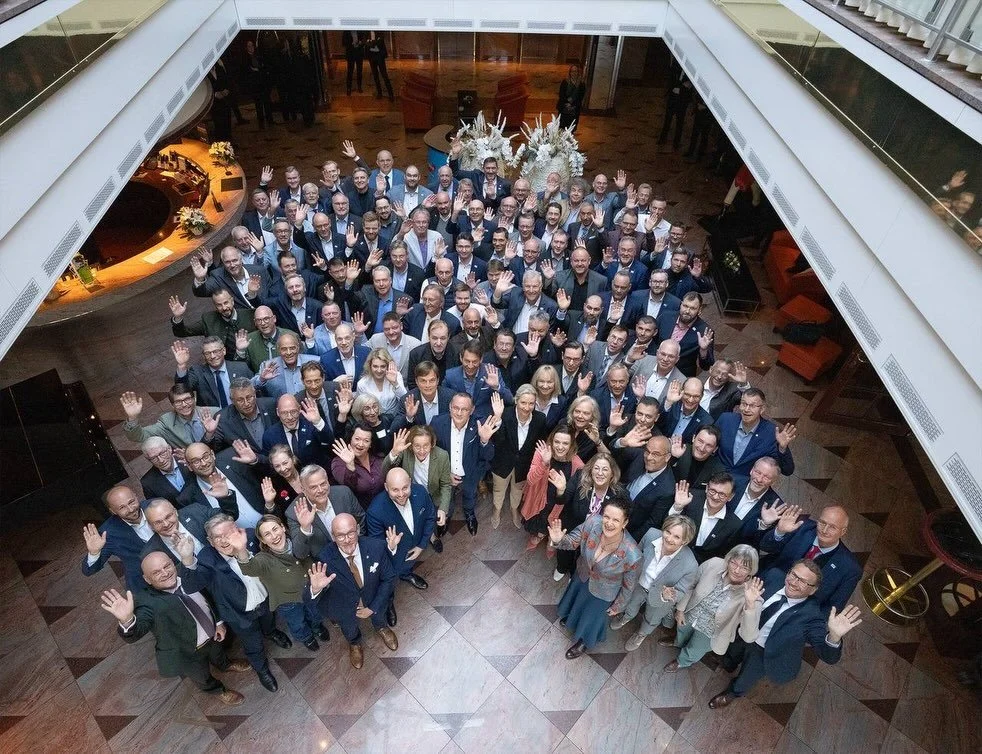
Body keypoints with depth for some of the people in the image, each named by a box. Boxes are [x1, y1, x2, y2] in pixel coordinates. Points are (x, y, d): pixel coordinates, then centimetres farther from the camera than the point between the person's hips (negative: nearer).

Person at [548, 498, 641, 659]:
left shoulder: (632, 555, -41)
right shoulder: (594, 521, -35)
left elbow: (629, 585, -19)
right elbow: (573, 540, -15)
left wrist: (617, 606, -2)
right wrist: (558, 540, -38)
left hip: (603, 593, -3)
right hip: (583, 575, 3)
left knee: (592, 618, 27)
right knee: (576, 600, 36)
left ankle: (585, 641, 62)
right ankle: (572, 616, 72)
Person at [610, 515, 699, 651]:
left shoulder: (690, 565, -40)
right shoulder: (651, 534, -32)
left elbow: (681, 592, -23)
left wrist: (666, 596, -43)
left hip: (660, 600, -2)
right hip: (638, 583, 2)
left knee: (651, 619, 31)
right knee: (631, 604, 35)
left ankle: (641, 635, 65)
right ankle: (626, 617, 70)